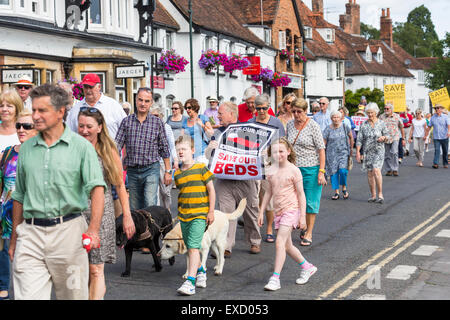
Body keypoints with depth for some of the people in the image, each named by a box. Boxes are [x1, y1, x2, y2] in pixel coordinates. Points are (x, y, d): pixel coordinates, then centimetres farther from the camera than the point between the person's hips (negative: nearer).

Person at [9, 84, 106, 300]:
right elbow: (19, 196, 18)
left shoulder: (81, 146, -1)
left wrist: (94, 229, -25)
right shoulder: (26, 148, 11)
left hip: (68, 231, -2)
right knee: (28, 296, -5)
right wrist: (14, 239, 17)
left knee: (73, 295, 9)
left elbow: (97, 188, -11)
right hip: (31, 233, 3)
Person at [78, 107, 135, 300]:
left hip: (101, 212, -2)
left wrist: (127, 216, 2)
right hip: (76, 212, 2)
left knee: (96, 270, -5)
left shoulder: (109, 151, 3)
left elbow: (120, 186, 6)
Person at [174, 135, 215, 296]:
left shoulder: (201, 168, -5)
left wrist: (211, 211, -6)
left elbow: (211, 190, -3)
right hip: (184, 215, 6)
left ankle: (190, 281, -19)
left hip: (199, 214, -6)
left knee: (193, 246, -15)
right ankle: (201, 270, 38)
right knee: (190, 248, 14)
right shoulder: (177, 174, 9)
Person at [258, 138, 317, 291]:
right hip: (278, 211, 7)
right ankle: (307, 268, 34)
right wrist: (261, 212, 15)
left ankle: (275, 279, -15)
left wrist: (302, 216, -10)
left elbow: (301, 194, -7)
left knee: (280, 242, -16)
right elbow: (269, 192, 16)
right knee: (287, 246, 13)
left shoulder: (293, 170, -10)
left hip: (291, 209, -7)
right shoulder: (271, 171, 6)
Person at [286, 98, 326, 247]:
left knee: (311, 201, -1)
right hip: (294, 167, 5)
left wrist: (321, 172, -14)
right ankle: (304, 227, 24)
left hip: (311, 168, -5)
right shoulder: (290, 125, 8)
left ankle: (309, 233, 6)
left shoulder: (313, 125, -7)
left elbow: (321, 149, -8)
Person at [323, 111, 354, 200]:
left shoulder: (344, 127, 0)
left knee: (343, 170, -16)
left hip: (343, 152, -1)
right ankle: (336, 192, 12)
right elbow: (323, 143, 0)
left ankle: (344, 188, 7)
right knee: (333, 172, 1)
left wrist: (351, 148, 19)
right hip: (331, 154, 1)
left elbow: (351, 137, 16)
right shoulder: (328, 129, -2)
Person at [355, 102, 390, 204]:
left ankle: (380, 194, -13)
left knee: (376, 170, -19)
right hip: (367, 151, 3)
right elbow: (359, 139, 4)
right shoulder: (364, 125, 5)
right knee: (370, 173, 4)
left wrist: (384, 137, -17)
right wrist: (358, 152, -4)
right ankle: (373, 195, 13)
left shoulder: (381, 123, 1)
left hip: (379, 150, -3)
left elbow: (388, 136, 6)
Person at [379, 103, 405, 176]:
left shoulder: (397, 117, 3)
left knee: (394, 153, -17)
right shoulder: (381, 117, 4)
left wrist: (403, 139, 9)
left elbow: (401, 128, 10)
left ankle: (395, 170, -11)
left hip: (395, 138, -2)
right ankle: (389, 170, 15)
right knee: (387, 155, 4)